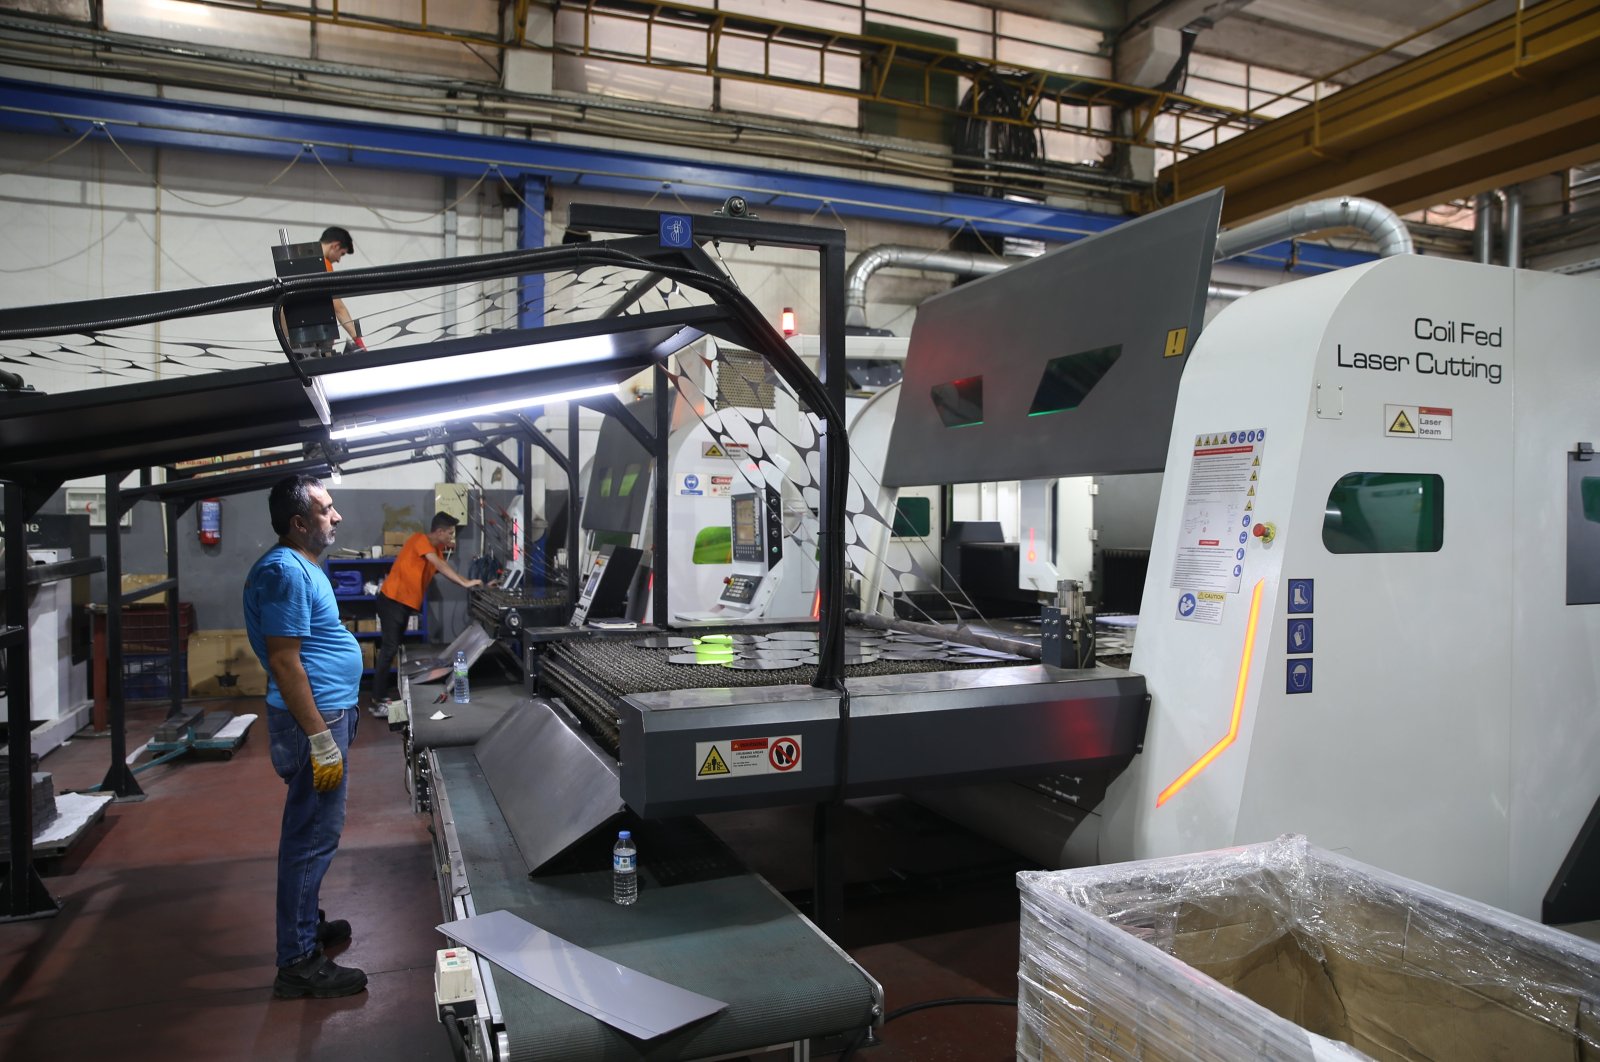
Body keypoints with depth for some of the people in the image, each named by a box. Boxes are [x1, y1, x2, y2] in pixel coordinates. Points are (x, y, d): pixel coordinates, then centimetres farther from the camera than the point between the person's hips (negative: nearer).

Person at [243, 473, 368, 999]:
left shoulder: (303, 565, 14)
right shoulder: (285, 571, -20)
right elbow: (285, 662, -24)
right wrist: (321, 742, -24)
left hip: (327, 714, 11)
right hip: (315, 720, -11)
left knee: (310, 832, 21)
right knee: (313, 838, -3)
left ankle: (305, 924, 37)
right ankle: (299, 963, 6)